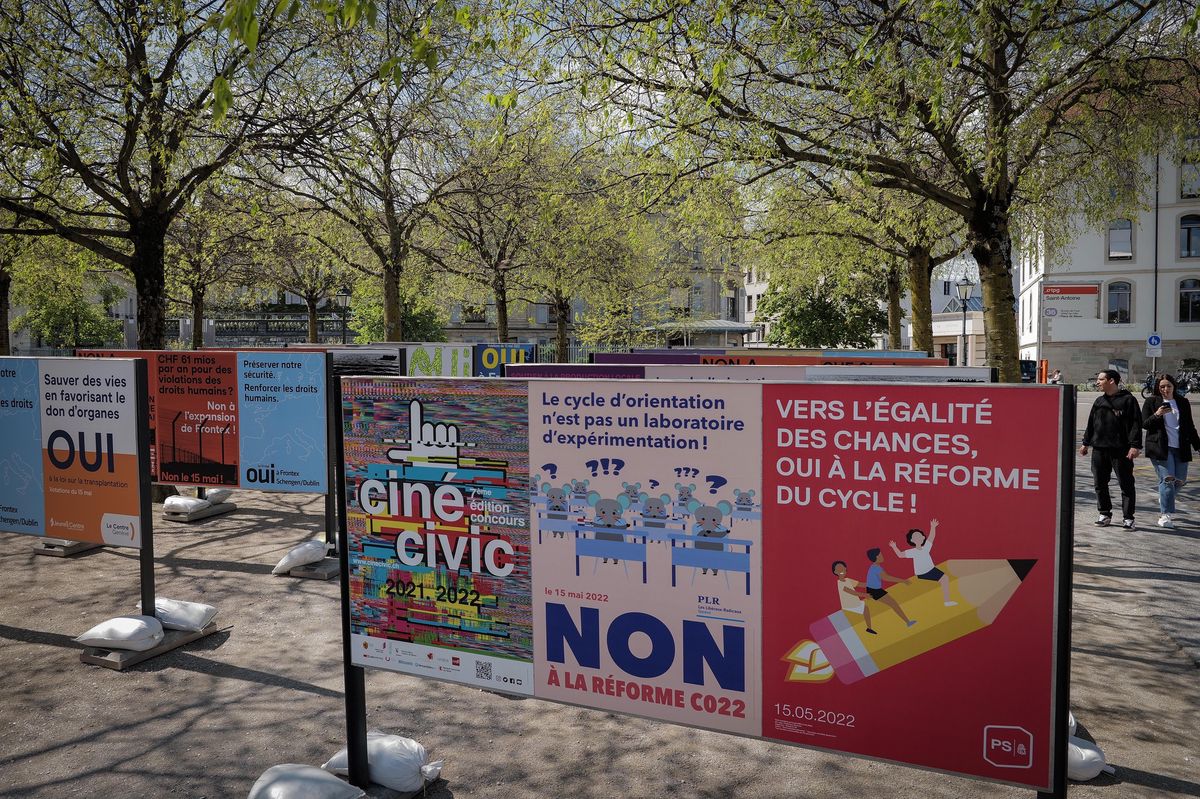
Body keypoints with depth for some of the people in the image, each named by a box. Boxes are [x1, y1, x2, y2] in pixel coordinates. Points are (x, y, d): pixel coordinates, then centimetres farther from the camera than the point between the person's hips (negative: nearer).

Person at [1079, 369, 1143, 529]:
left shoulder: (1128, 400, -4)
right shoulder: (1099, 401, 15)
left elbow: (1135, 424, -9)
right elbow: (1091, 424, 21)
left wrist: (1135, 445, -16)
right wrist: (1085, 443, 18)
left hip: (1121, 450, -6)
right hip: (1099, 450, 6)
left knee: (1126, 484, 0)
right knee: (1100, 484, 8)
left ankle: (1128, 517, 6)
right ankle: (1105, 514, 19)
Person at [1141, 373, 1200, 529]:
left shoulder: (1183, 403, 12)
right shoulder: (1151, 402, 3)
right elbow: (1144, 424, -1)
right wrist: (1156, 415, -18)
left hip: (1180, 448, 4)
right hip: (1160, 447, -4)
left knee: (1180, 480, 6)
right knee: (1167, 479, -12)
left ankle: (1164, 501, 35)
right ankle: (1165, 515, -7)